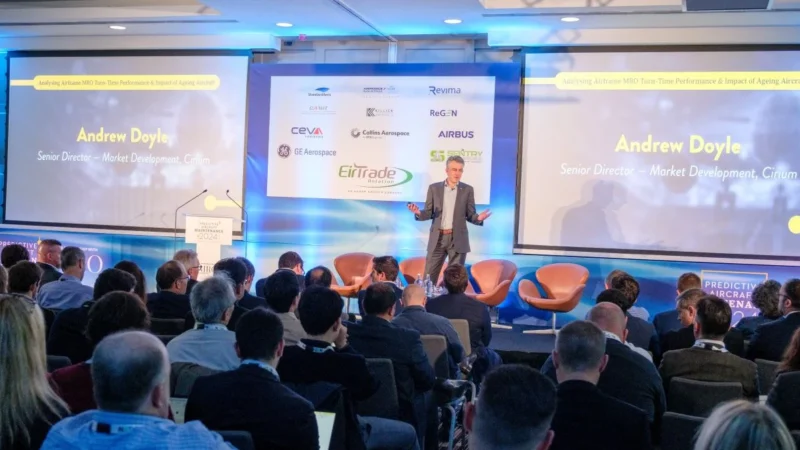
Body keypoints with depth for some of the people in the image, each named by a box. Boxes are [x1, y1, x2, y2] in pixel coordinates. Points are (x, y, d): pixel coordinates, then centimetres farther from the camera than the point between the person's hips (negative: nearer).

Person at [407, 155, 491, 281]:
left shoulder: (467, 190, 3)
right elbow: (429, 213, 5)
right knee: (429, 277, 2)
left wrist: (478, 218, -18)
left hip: (458, 239, -1)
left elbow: (470, 215, 5)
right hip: (438, 238, 1)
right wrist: (419, 212, -17)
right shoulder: (434, 188, 4)